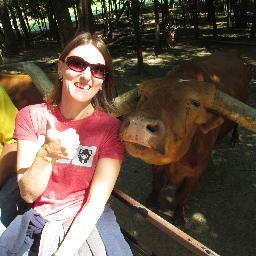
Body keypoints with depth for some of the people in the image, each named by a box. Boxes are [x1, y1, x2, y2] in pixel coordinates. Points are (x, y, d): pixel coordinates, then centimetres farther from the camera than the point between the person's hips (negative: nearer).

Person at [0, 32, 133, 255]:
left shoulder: (110, 127, -13)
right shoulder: (31, 116, -7)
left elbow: (96, 202, -13)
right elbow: (28, 194, -11)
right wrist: (46, 155, -29)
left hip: (89, 220, 0)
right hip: (39, 219, 1)